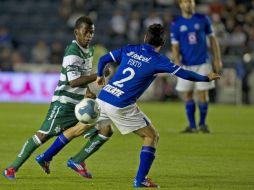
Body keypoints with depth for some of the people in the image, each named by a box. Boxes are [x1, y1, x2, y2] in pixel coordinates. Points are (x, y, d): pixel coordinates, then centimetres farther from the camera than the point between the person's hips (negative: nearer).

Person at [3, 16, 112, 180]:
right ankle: (13, 168, -2)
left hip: (80, 104, 8)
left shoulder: (89, 50, 11)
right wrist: (98, 76, -27)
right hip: (63, 102, -8)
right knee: (43, 135, -12)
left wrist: (87, 92, 13)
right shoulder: (72, 52, -18)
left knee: (105, 130, -1)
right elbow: (73, 81, -27)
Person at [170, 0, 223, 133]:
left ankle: (202, 123, 13)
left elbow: (212, 39, 8)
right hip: (186, 65, 0)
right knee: (187, 95, 1)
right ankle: (192, 126, 10)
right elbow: (175, 46, 1)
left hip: (202, 63, 0)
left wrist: (217, 59, 4)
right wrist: (177, 63, -13)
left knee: (203, 94, -3)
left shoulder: (203, 19, 3)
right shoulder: (176, 24, 1)